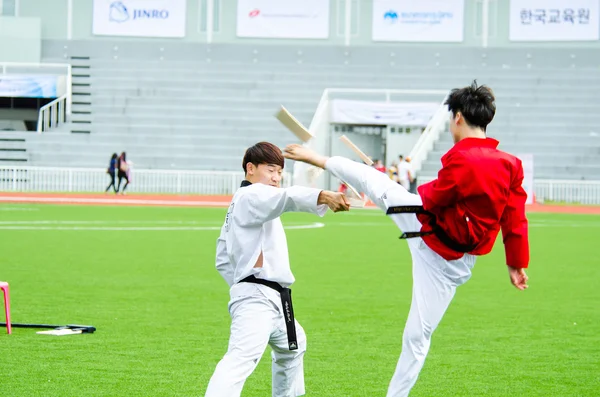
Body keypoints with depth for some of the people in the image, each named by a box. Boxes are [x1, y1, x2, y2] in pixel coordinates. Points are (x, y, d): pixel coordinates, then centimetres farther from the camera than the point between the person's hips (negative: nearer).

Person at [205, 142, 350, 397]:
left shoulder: (238, 205, 23)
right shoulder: (251, 195, -9)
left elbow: (223, 259, 24)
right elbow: (286, 198, -32)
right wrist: (323, 196, -47)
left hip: (272, 300, 11)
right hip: (255, 299, -11)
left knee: (292, 346, 34)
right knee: (242, 357, -30)